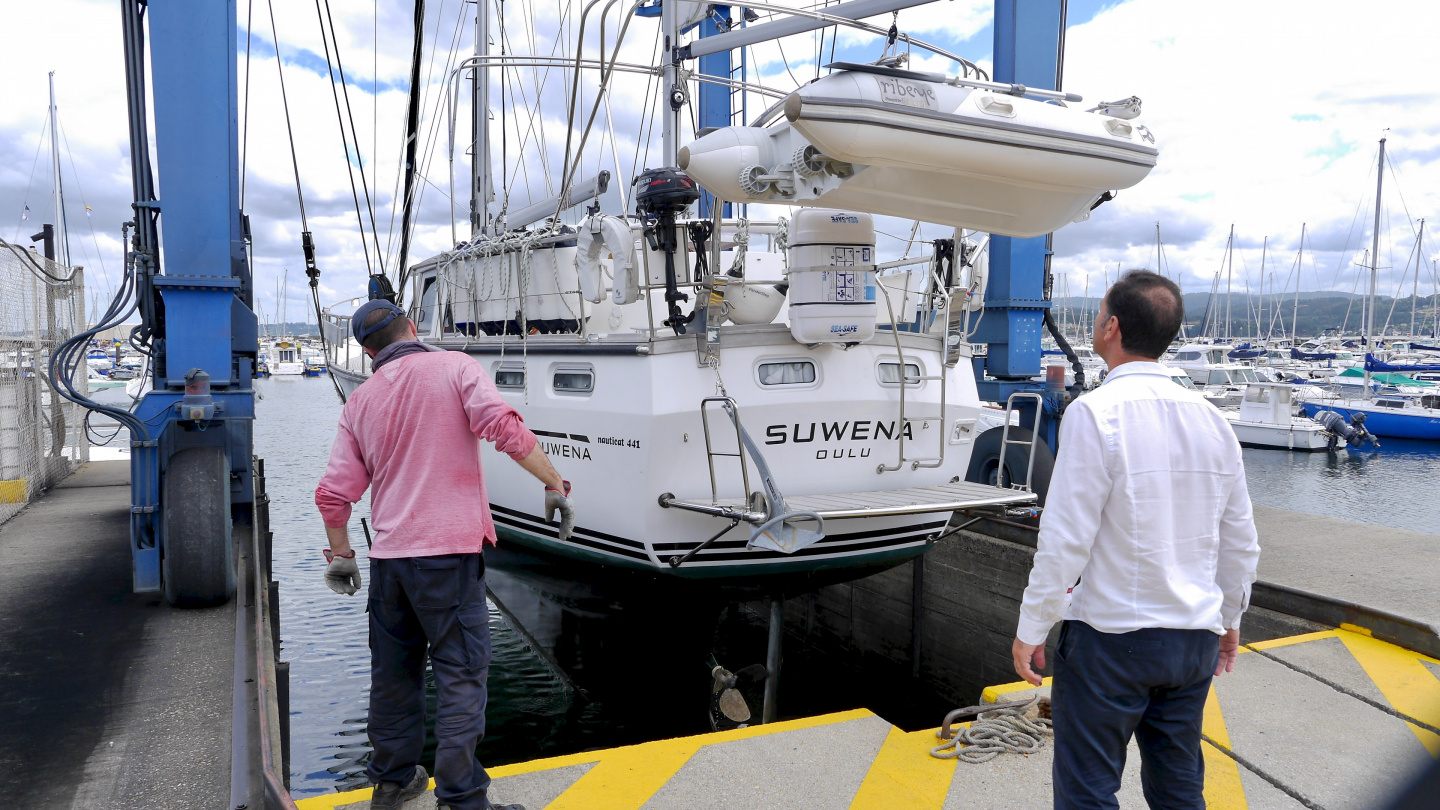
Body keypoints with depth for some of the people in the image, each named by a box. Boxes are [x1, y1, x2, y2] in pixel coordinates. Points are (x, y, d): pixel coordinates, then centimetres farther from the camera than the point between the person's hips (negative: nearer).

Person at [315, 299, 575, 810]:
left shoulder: (361, 400, 11)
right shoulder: (454, 367, -3)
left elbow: (333, 493, 8)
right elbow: (503, 426, -20)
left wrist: (340, 555, 21)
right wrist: (554, 484, -14)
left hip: (388, 557, 5)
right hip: (449, 550, -5)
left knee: (394, 673, 17)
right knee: (462, 674, 0)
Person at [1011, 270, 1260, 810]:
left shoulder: (1096, 413, -17)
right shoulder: (1211, 419, 3)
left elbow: (1066, 539, -18)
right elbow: (1240, 541, 11)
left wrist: (1031, 628, -8)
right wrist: (1229, 617, 25)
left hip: (1109, 638, -6)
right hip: (1194, 640, 7)